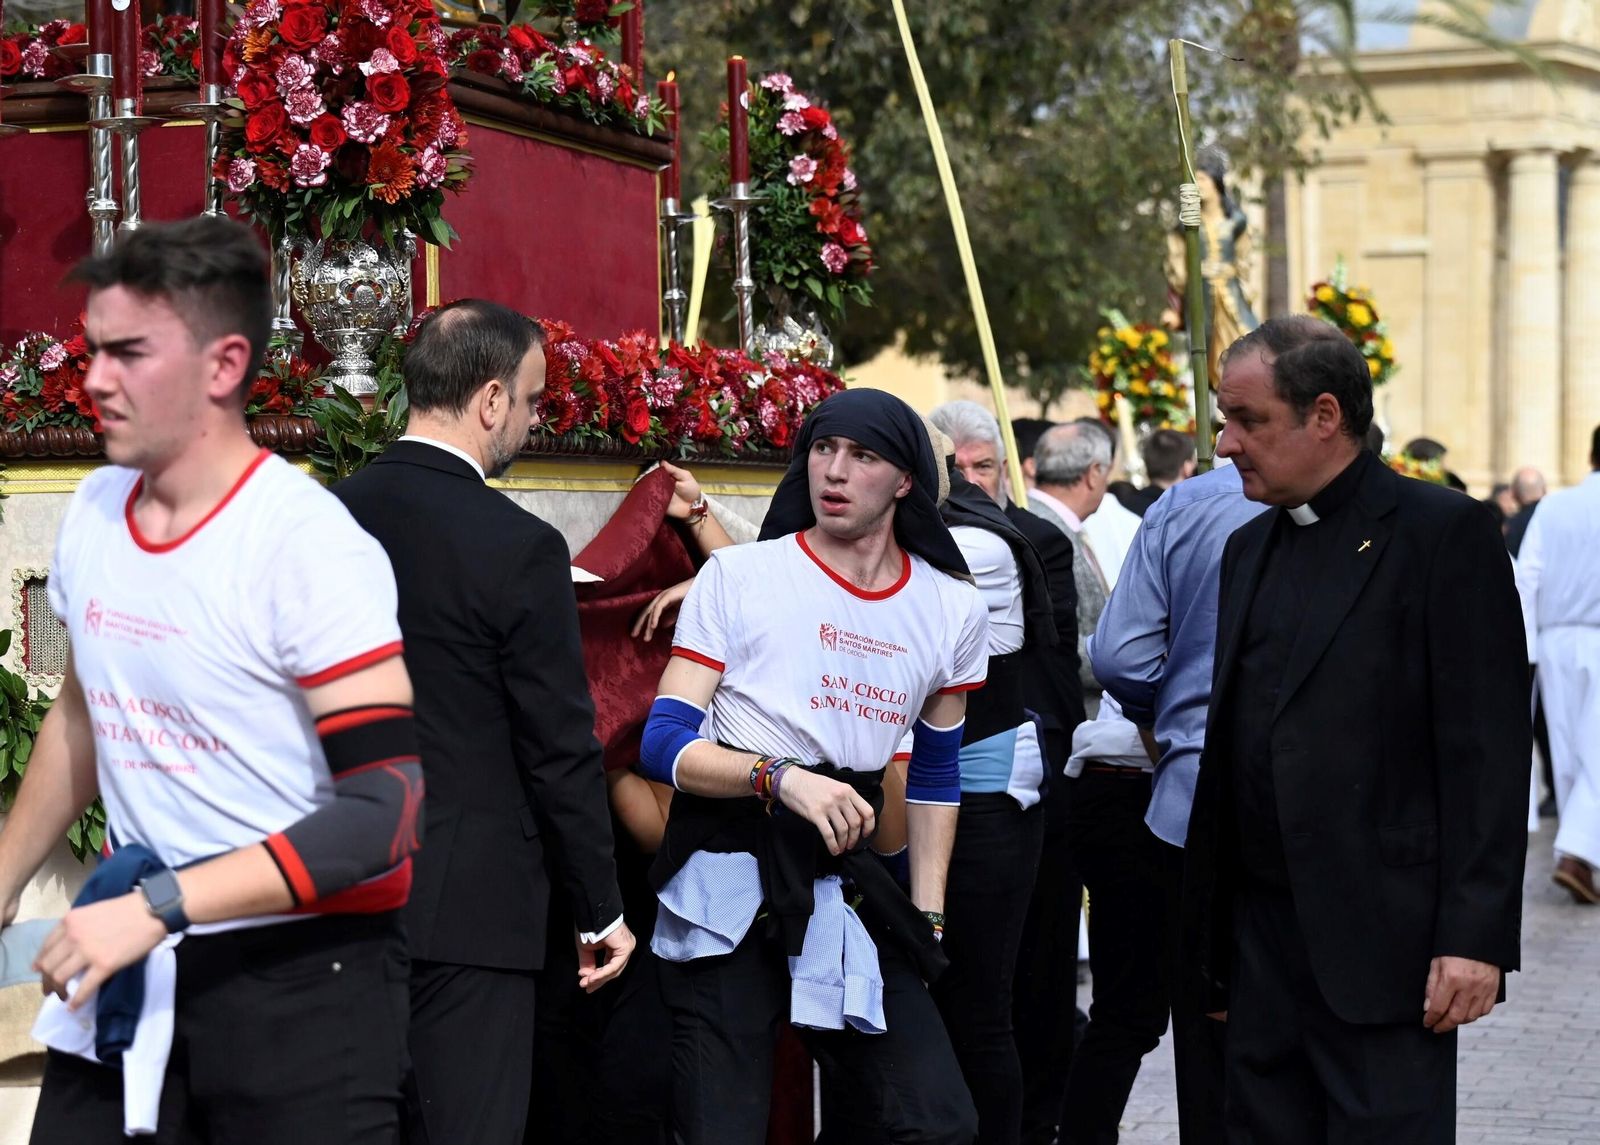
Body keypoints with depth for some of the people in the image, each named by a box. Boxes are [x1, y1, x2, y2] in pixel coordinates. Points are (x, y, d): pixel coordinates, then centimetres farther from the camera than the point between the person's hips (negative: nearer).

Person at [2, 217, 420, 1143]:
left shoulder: (309, 545, -18)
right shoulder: (94, 511, 3)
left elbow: (386, 810, -23)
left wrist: (158, 908, -25)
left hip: (302, 975, -6)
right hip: (132, 968, 6)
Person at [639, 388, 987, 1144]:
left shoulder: (952, 609, 7)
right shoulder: (738, 577, -4)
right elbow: (664, 744, -8)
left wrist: (926, 915, 13)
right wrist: (781, 778, -24)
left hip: (847, 883, 3)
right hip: (724, 887, -3)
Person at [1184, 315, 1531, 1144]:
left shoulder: (1441, 532, -6)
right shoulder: (1248, 548, 16)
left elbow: (1487, 748, -11)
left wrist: (1476, 936, -16)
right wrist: (1208, 936, 14)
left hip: (1382, 942, -7)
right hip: (1263, 939, 7)